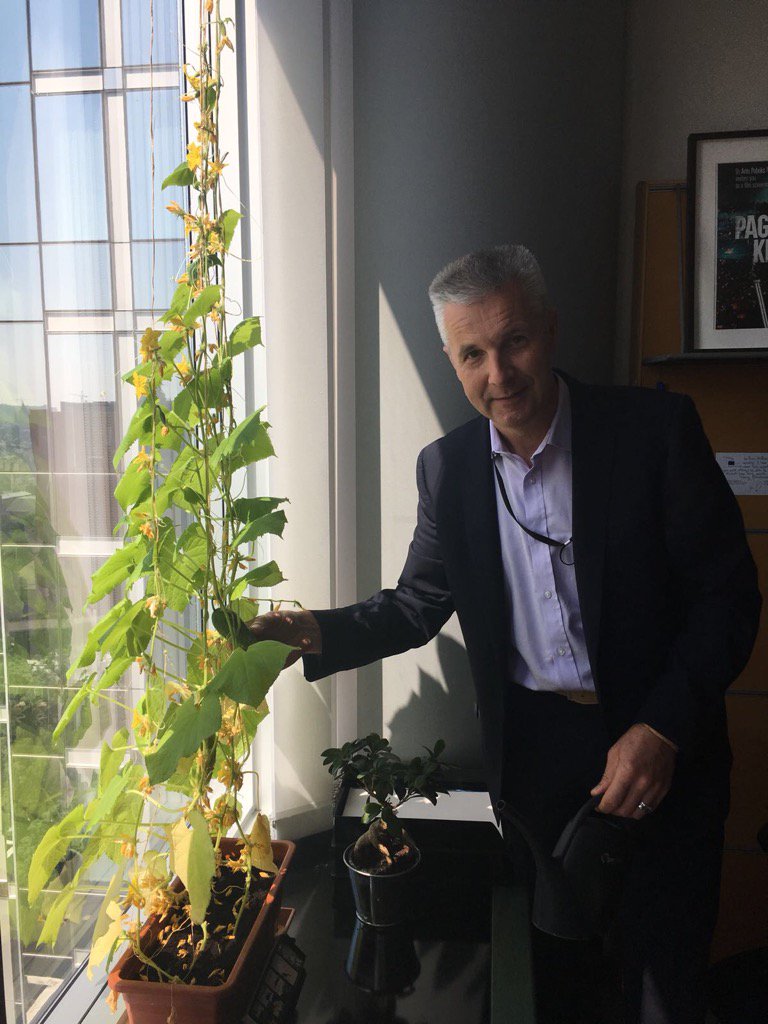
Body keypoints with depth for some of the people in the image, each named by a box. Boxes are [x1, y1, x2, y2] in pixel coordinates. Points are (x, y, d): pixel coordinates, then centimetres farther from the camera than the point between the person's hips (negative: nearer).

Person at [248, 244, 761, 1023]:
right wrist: (318, 633, -11)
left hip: (661, 746, -2)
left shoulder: (656, 426, -13)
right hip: (532, 747, 3)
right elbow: (418, 603, 5)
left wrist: (663, 728, -19)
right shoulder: (446, 466, -2)